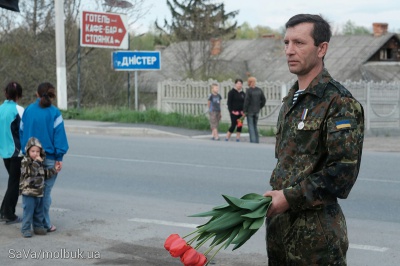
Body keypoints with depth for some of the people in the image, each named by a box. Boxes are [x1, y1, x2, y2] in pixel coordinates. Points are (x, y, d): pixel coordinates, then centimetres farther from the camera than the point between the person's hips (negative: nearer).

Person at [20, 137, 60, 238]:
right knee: (28, 211, -6)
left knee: (39, 212, 15)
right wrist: (37, 162, -31)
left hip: (39, 192, 7)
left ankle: (38, 227, 27)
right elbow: (30, 172, -28)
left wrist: (54, 170, 15)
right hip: (28, 193, -7)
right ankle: (25, 229, 3)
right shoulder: (25, 161, -12)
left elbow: (44, 174, 23)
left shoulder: (40, 162, 12)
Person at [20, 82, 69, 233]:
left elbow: (22, 132, 8)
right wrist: (59, 157, -5)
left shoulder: (28, 110, 4)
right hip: (49, 158, -4)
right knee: (45, 192, 2)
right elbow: (59, 135, -9)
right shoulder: (54, 113, -8)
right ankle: (44, 224, 6)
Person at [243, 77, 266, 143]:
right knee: (255, 126, 14)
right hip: (257, 111, 6)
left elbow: (247, 101, -15)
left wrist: (244, 111, -8)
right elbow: (264, 100, 8)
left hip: (250, 111, -6)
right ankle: (257, 140, 12)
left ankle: (253, 140, -8)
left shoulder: (248, 90, -12)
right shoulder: (259, 90, 6)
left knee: (251, 126, -2)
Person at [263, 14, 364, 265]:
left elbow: (343, 172, -20)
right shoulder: (291, 99, 13)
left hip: (317, 230, -8)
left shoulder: (339, 102, -14)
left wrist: (290, 197, -19)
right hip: (279, 221, 8)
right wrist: (275, 195, 9)